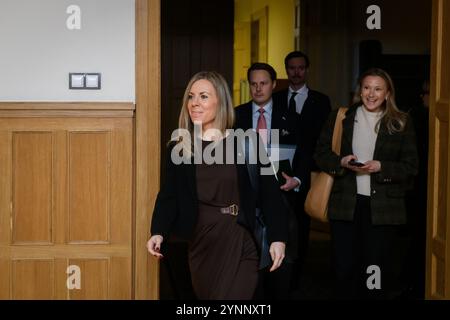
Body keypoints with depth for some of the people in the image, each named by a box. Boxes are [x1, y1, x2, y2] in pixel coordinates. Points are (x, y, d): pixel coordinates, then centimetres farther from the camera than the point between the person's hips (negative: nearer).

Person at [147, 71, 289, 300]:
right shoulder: (179, 147, 5)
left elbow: (269, 192, -4)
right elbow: (168, 195, 1)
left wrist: (278, 237, -11)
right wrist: (158, 232, -14)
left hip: (241, 244, -3)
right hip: (201, 244, 3)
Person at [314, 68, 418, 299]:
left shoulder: (401, 124, 3)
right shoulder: (340, 118, 7)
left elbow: (410, 167, 2)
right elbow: (320, 154, 8)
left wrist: (381, 167, -14)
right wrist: (341, 162, -11)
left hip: (383, 208, -1)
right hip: (345, 204, 1)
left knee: (376, 267, 5)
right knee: (345, 267, 3)